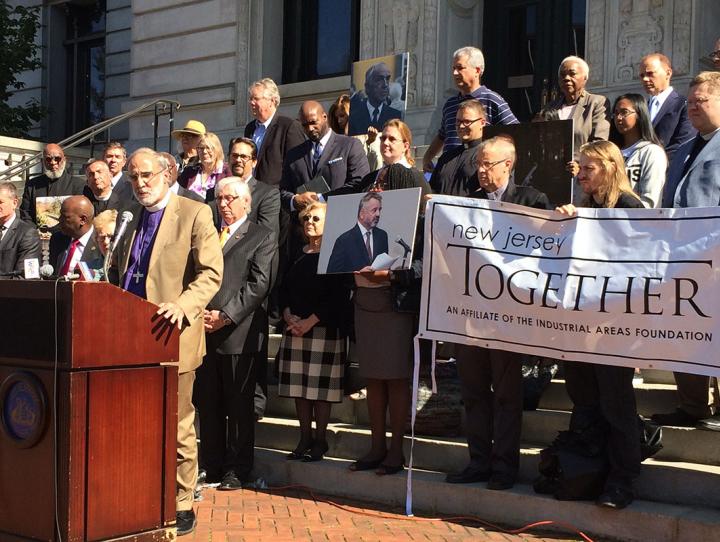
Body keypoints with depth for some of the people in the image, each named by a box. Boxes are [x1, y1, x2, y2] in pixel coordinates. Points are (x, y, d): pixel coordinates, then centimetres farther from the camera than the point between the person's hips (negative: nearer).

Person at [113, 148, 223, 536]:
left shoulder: (195, 214, -4)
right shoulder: (133, 216, 16)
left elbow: (211, 273, -12)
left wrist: (182, 306, -27)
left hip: (172, 336, -6)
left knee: (177, 427, 1)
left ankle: (181, 505, 11)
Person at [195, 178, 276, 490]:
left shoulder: (262, 237, 3)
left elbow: (259, 283, -7)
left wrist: (225, 316, -14)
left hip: (238, 332, -4)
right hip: (204, 331, 5)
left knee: (239, 404, 1)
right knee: (207, 403, 7)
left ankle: (237, 470, 10)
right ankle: (211, 467, 17)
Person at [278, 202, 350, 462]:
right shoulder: (298, 255, 15)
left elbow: (339, 296, -10)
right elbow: (285, 289, 15)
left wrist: (310, 321, -14)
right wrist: (288, 316, -3)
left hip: (324, 329, -6)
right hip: (295, 329, 6)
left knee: (320, 385, -4)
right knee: (299, 386, 6)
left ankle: (320, 440, 5)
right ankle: (305, 439, 14)